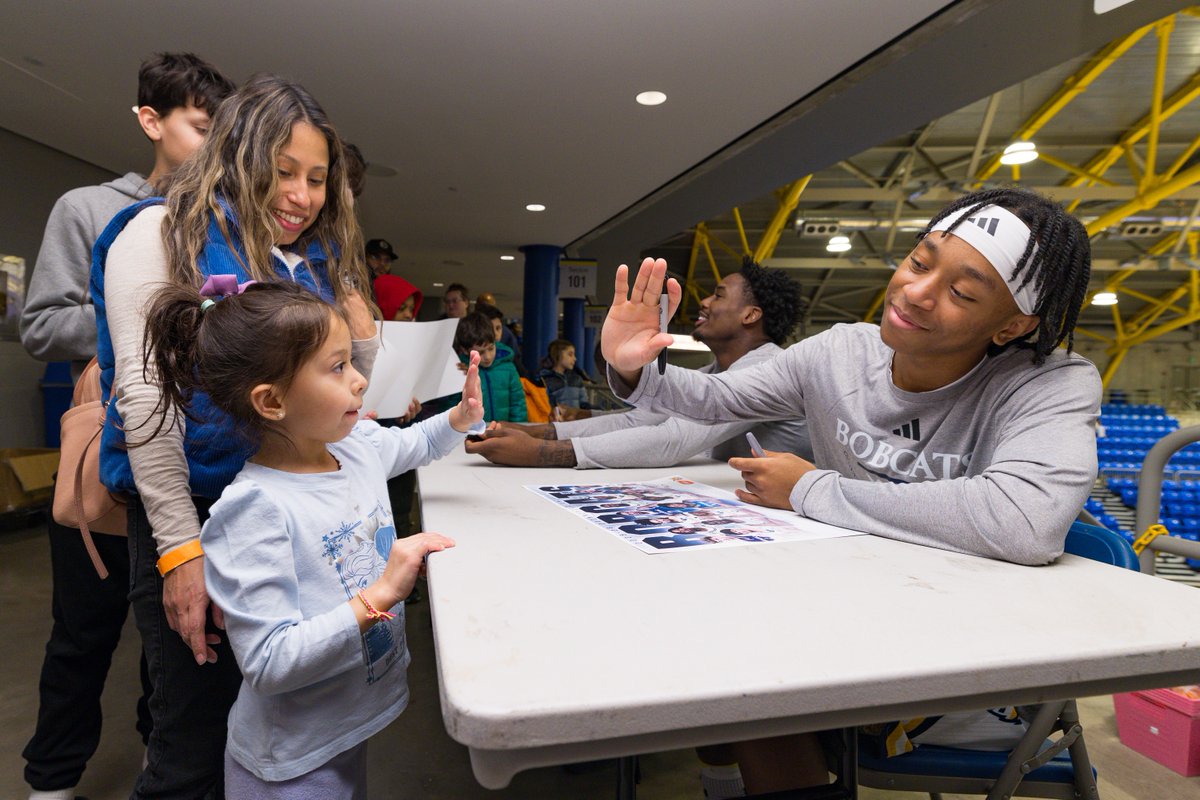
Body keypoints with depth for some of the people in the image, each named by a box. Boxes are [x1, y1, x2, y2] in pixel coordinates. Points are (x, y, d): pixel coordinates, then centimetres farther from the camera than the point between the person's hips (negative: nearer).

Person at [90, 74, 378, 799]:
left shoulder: (318, 262, 13)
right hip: (195, 514, -5)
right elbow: (144, 394, -11)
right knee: (197, 737, 7)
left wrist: (357, 315, -1)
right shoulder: (166, 233, -3)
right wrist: (182, 549, -15)